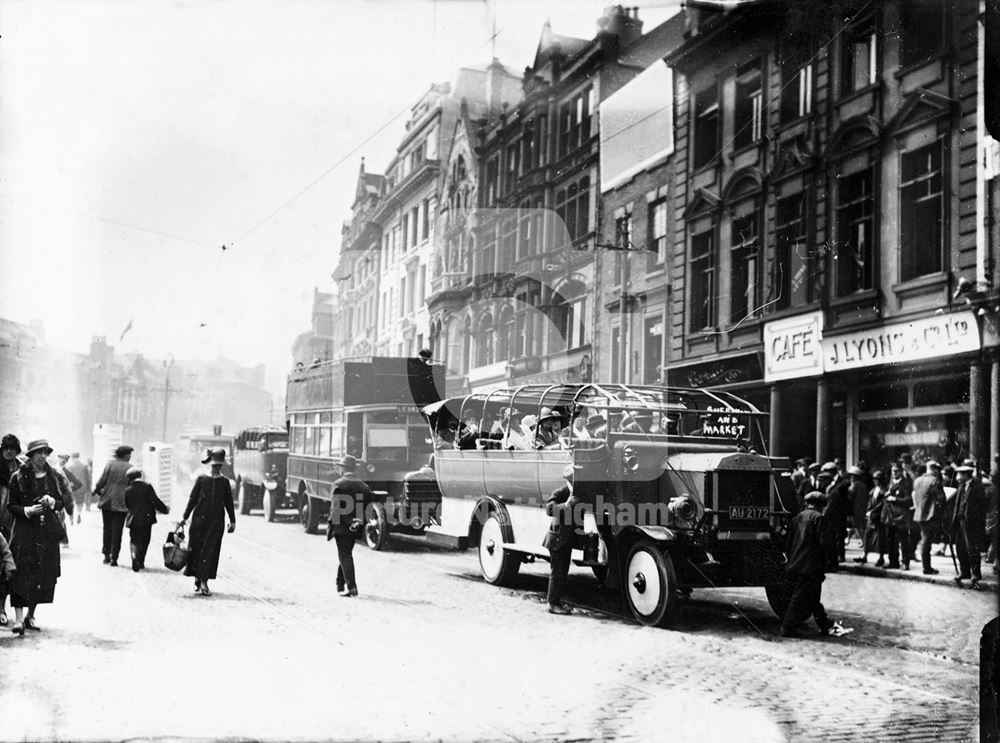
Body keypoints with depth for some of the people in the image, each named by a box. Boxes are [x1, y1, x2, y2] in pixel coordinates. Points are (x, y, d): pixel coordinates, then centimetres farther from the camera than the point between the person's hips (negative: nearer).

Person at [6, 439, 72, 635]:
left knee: (45, 575, 4)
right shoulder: (19, 477, -1)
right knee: (21, 574, -11)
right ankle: (19, 618, -12)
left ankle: (30, 615, 19)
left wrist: (52, 502, -9)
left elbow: (66, 501, 11)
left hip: (48, 532, 3)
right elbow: (11, 505, 1)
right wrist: (26, 511, -16)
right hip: (24, 532, -3)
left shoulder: (55, 477, 7)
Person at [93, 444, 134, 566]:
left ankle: (107, 555, 16)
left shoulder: (109, 464, -1)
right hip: (121, 504, -2)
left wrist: (96, 491, 16)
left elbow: (101, 481, -3)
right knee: (117, 532, 2)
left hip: (107, 502, 2)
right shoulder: (130, 468, -4)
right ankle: (114, 558, 0)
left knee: (107, 529, 15)